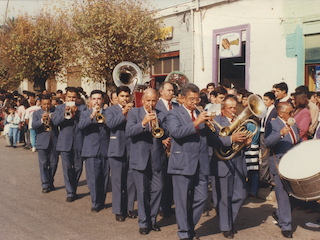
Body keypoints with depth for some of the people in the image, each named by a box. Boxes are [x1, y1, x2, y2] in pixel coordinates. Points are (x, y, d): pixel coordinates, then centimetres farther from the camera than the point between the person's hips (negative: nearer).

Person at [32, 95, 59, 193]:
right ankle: (45, 185, 5)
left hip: (54, 141, 1)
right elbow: (33, 126, -7)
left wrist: (51, 118, -19)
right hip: (42, 142, -1)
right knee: (43, 164, -1)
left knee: (54, 163, 6)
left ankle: (50, 183, 22)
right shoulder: (36, 113, 7)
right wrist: (42, 120, -24)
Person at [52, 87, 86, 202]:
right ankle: (70, 193, 7)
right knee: (67, 168, -2)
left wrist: (76, 113, -19)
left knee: (78, 168, 8)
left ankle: (73, 189, 28)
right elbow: (55, 121, -8)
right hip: (65, 143, 0)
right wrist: (65, 113, -22)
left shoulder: (82, 108, 6)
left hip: (79, 143, 0)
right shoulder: (60, 108, 8)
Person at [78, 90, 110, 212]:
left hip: (106, 150, 1)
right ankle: (95, 203, 5)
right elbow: (80, 125, -10)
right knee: (93, 178, -6)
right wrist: (92, 116, -24)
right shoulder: (85, 113, 11)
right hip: (91, 151, -1)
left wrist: (105, 122, -18)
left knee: (104, 178, 6)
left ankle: (101, 201, 20)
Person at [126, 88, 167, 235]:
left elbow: (165, 135, -2)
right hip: (140, 158, -2)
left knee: (157, 189, 4)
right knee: (142, 191, 0)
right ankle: (144, 222, 14)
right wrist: (143, 123, -27)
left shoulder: (161, 115, 9)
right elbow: (129, 132, -13)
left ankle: (152, 219, 21)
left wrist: (157, 123, -19)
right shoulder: (133, 113, 3)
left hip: (157, 158, 2)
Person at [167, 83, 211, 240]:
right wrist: (196, 123, -22)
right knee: (182, 200, 1)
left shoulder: (201, 114, 18)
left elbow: (207, 136, 16)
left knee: (202, 198, 7)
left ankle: (190, 227, 27)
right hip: (183, 164, -5)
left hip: (201, 164, 6)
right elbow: (176, 132, -19)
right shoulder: (174, 114, 0)